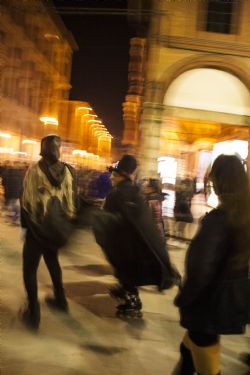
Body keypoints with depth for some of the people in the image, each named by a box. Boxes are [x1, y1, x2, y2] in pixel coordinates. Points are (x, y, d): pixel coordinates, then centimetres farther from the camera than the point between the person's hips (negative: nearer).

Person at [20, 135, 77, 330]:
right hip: (58, 226, 5)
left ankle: (33, 313, 6)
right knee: (52, 259, 26)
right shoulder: (67, 171, -4)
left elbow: (27, 200, -9)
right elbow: (72, 199, 0)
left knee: (30, 267, 7)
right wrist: (65, 222, 10)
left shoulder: (34, 170, -14)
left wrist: (26, 223, 3)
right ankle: (60, 299, 36)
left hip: (38, 226, -4)